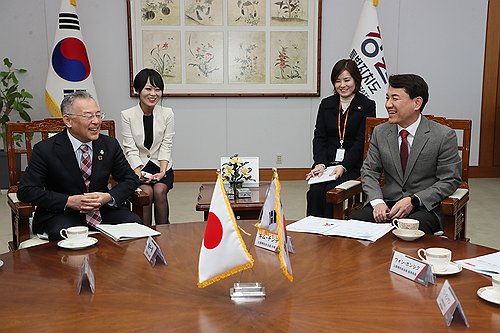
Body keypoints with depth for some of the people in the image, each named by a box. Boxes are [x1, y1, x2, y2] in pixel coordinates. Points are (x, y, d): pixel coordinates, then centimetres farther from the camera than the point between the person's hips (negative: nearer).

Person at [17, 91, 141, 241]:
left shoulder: (110, 145, 1)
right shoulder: (45, 149, -9)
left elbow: (131, 179, 8)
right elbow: (25, 190, -10)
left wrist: (109, 197, -14)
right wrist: (69, 201, -21)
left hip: (102, 210, 4)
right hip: (62, 214, -4)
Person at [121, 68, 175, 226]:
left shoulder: (167, 114, 1)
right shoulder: (127, 115, -4)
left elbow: (166, 146, -2)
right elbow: (131, 149, -7)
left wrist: (162, 172, -15)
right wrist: (138, 173, -20)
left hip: (161, 166, 1)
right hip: (138, 167, -1)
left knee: (159, 190, -26)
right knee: (147, 192, -27)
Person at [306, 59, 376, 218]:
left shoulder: (367, 106, 2)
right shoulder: (326, 104, 15)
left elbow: (361, 142, -5)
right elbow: (319, 137, 9)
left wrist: (343, 166, -17)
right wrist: (320, 163, -8)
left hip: (353, 165, -3)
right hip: (327, 162, 3)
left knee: (330, 191, -29)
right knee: (315, 191, -25)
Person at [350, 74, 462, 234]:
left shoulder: (444, 136, -5)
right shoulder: (380, 132, 8)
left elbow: (450, 180, -5)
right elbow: (369, 171, 9)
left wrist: (413, 201, -17)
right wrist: (377, 201, -11)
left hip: (424, 207, -3)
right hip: (387, 204, 4)